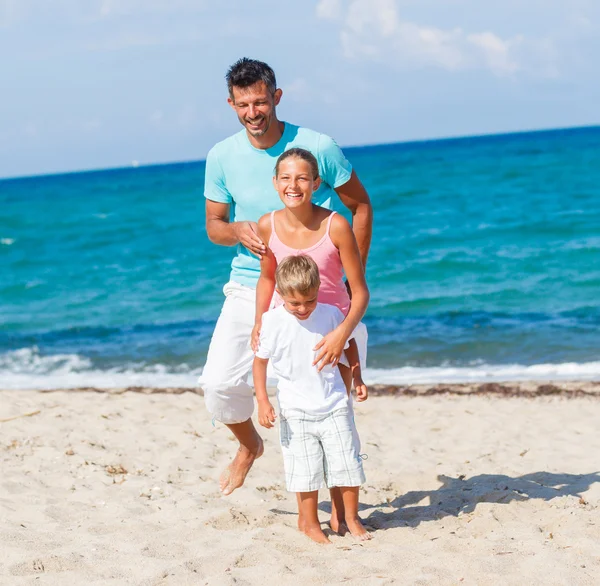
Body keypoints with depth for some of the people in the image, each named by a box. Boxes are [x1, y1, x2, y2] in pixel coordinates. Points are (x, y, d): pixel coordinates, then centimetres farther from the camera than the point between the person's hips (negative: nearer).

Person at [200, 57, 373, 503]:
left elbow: (361, 206, 1)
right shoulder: (222, 157, -2)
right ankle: (249, 445, 27)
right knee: (219, 383, -6)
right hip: (249, 287, 3)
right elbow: (213, 226, 9)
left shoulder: (318, 147, -9)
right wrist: (238, 231, -16)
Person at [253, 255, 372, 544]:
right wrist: (263, 401, -6)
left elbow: (349, 345, 12)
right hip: (296, 411, -1)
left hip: (335, 405, 2)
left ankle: (351, 516, 22)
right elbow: (260, 360, -1)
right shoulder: (272, 322, -11)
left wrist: (358, 380, 6)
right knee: (306, 469, 3)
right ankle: (309, 521, 20)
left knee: (347, 462, 4)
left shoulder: (331, 314, -6)